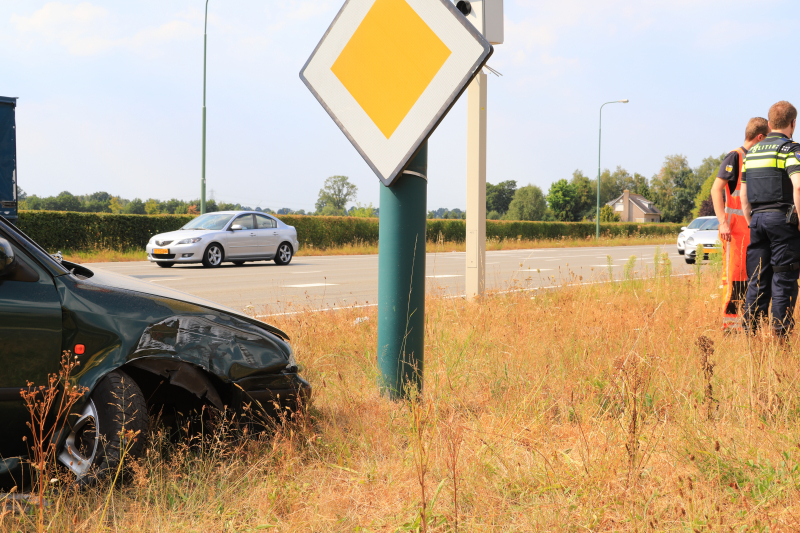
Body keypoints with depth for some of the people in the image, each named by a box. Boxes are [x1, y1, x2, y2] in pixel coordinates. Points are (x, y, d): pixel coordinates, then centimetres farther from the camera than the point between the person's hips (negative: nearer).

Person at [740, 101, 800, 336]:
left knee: (757, 281, 8)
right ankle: (780, 334, -1)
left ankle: (750, 333, 7)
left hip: (758, 218, 6)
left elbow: (743, 193, 16)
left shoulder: (752, 151, 15)